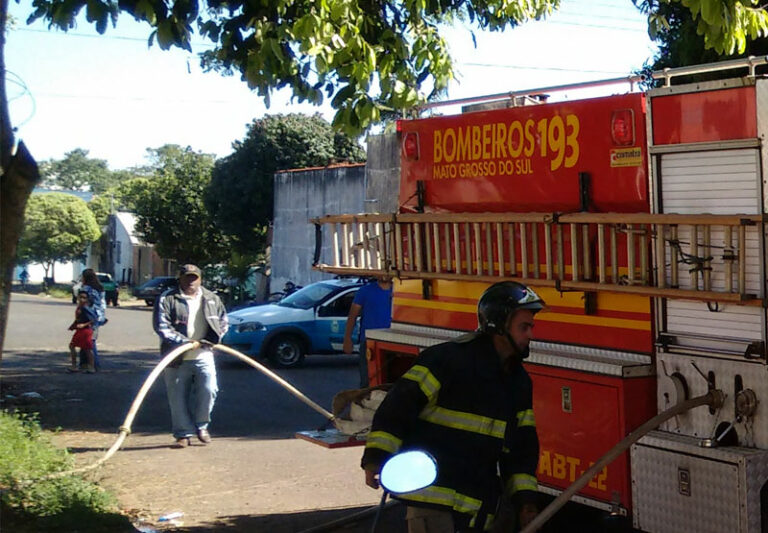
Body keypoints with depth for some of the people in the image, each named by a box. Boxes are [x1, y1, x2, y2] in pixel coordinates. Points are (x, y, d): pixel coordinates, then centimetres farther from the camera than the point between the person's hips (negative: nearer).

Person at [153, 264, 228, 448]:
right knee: (177, 398, 3)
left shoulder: (211, 299, 10)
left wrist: (215, 338, 0)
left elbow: (223, 320, 20)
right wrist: (183, 341, -22)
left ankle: (201, 426, 10)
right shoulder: (167, 299, -2)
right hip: (177, 359, -2)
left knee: (208, 390, -12)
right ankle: (183, 434, 15)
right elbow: (161, 327, -11)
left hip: (203, 355, 2)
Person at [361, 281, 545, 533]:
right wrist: (376, 457, -22)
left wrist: (524, 497, 8)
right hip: (433, 491, -7)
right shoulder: (450, 358, -11)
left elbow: (523, 444, 16)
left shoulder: (519, 380, 13)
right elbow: (400, 404, -15)